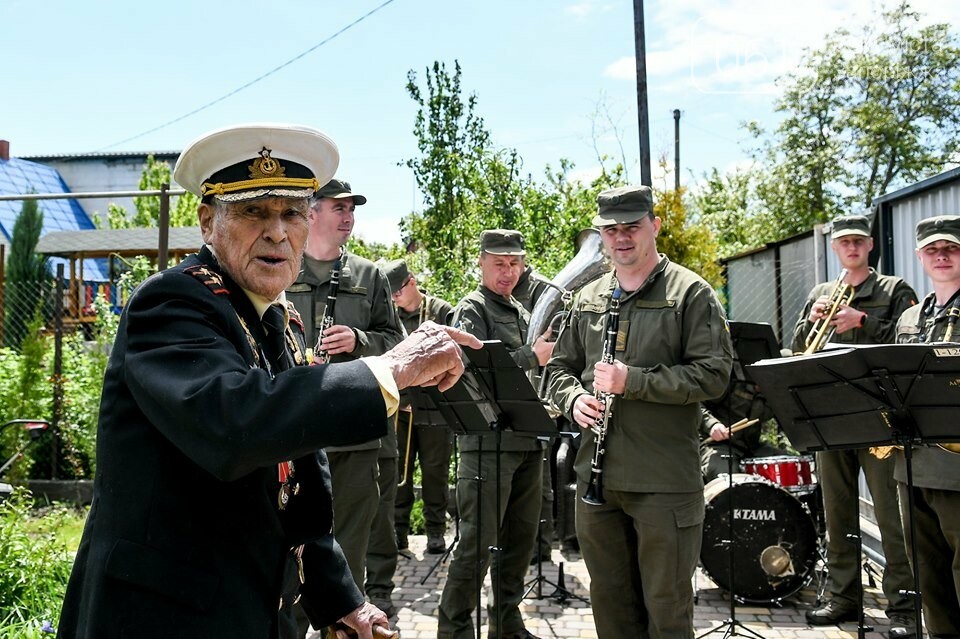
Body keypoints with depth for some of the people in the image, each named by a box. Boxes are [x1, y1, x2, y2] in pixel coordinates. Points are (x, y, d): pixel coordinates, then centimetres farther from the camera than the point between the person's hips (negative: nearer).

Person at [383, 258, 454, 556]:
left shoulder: (442, 311, 0)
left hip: (434, 407, -2)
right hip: (398, 406, 2)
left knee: (435, 472, 5)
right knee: (397, 470, 6)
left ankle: (436, 531, 17)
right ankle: (398, 530, 17)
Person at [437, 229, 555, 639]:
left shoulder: (521, 313, 19)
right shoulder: (472, 309, -5)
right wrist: (531, 357, -20)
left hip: (527, 440, 8)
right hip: (488, 442, -8)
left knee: (521, 537, 14)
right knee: (479, 541, -5)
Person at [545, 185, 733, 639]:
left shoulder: (690, 292, -4)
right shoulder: (587, 299, 13)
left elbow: (713, 375, -12)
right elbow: (559, 366, 19)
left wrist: (633, 381, -19)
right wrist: (573, 398, -4)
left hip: (665, 481, -5)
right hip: (596, 476, 5)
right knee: (609, 602, 16)